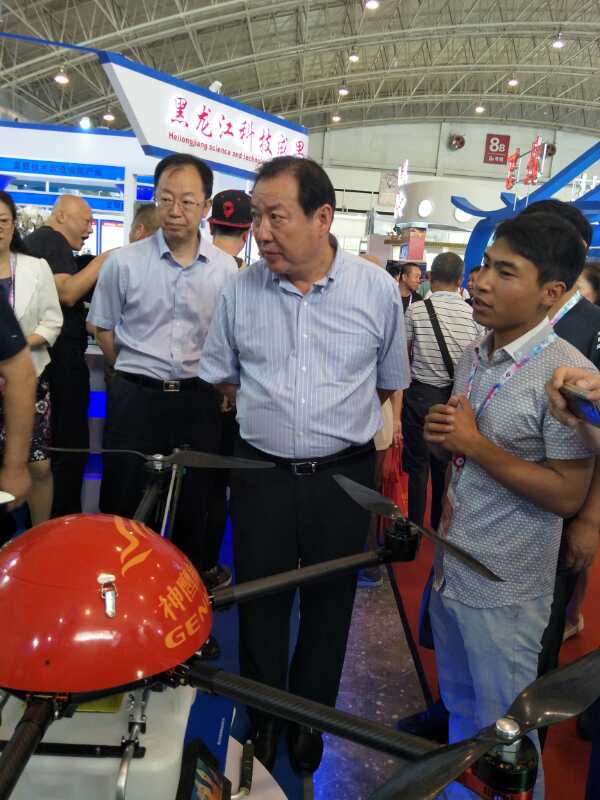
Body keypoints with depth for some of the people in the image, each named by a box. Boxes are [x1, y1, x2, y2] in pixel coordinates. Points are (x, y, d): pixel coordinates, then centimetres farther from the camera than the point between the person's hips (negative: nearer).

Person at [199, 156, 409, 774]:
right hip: (260, 473, 1)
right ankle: (262, 718, 38)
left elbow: (390, 382, 6)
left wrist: (338, 419, 9)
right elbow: (221, 376, 9)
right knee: (259, 603, 14)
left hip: (343, 476, 0)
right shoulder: (242, 289, -4)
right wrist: (274, 413, 6)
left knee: (329, 606, 16)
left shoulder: (378, 290, -7)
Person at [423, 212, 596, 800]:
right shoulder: (471, 358, 3)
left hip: (504, 588, -7)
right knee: (459, 705, 26)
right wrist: (440, 434, -7)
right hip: (449, 567, 7)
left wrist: (475, 445, -22)